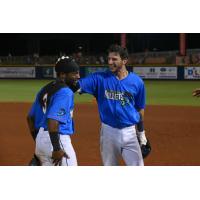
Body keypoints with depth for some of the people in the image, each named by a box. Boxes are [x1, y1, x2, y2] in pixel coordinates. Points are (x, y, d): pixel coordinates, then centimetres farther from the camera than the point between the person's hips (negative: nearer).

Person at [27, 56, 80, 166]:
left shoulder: (45, 90, 14)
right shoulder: (65, 92, -14)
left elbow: (30, 118, 18)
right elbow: (52, 120, -26)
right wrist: (57, 149, -26)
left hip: (40, 139, 9)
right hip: (57, 139, -9)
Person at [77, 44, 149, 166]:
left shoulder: (137, 82, -1)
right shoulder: (100, 78, -3)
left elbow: (140, 109, 8)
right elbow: (77, 85, -16)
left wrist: (141, 133, 12)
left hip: (130, 132, 0)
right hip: (108, 131, 0)